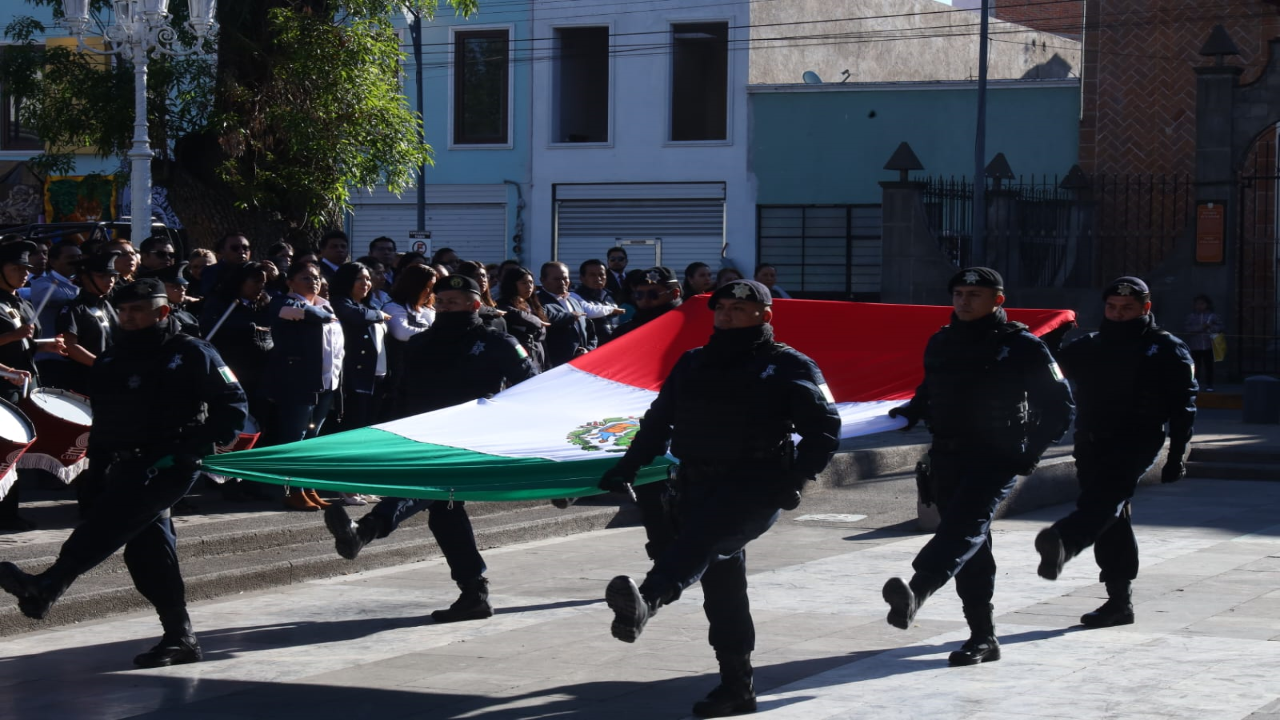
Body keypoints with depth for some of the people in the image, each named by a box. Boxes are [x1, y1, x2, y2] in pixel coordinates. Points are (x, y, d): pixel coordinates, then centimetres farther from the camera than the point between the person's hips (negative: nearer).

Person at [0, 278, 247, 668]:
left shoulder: (192, 354, 0)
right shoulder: (110, 363, 18)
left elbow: (231, 402, -2)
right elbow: (101, 429, 22)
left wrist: (199, 446, -13)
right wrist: (95, 483, 15)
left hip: (169, 467, -7)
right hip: (125, 469, 7)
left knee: (109, 520, -25)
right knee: (147, 551, 5)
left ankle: (44, 589, -36)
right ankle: (180, 638, 12)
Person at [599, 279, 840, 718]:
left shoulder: (788, 366, 4)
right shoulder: (692, 365, 19)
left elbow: (825, 428, 0)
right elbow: (658, 422, 25)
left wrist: (797, 477, -13)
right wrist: (628, 468, 13)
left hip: (757, 486, -6)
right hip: (698, 485, 6)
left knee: (703, 538, -33)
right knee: (720, 584, 4)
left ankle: (645, 601, -58)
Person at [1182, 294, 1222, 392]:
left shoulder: (1212, 316, 5)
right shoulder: (1191, 316, 7)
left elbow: (1219, 327, -1)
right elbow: (1185, 328, -4)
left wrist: (1209, 328, -15)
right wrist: (1199, 328, -12)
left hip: (1208, 346, -1)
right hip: (1195, 346, 1)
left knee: (1209, 366, -1)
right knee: (1196, 366, 0)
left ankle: (1209, 386, 5)